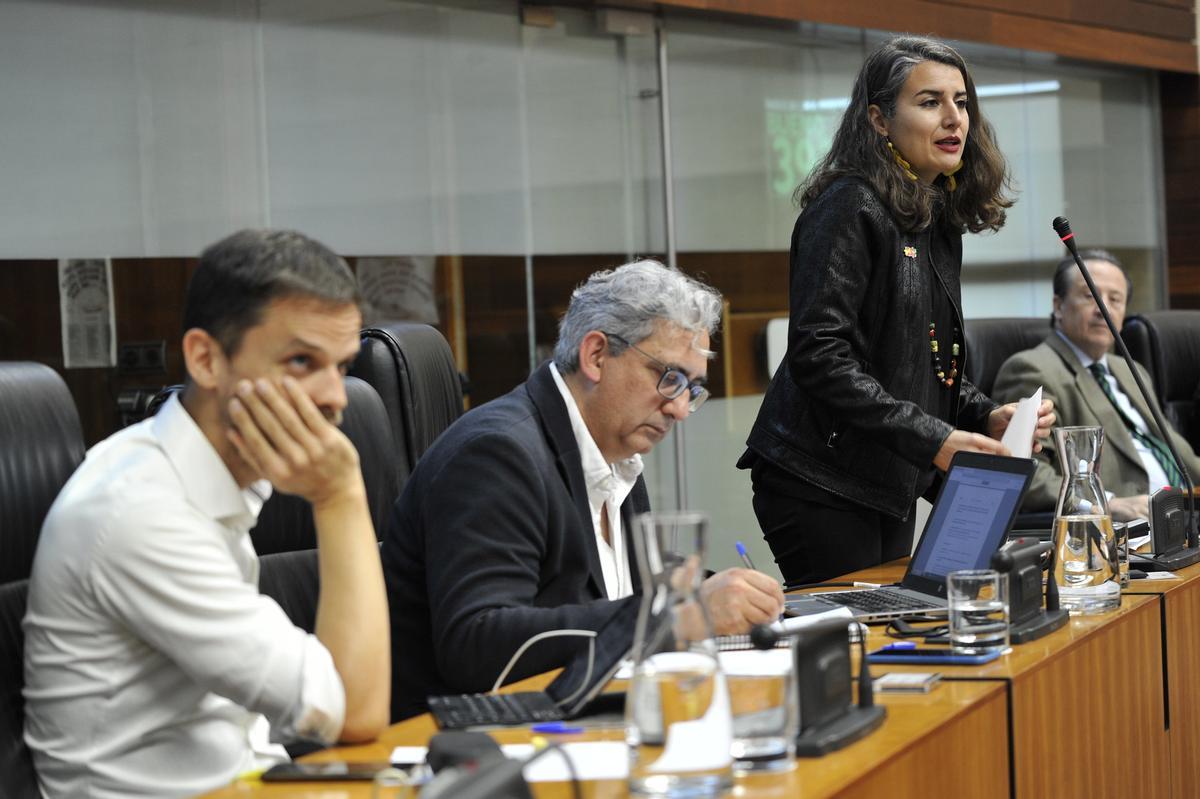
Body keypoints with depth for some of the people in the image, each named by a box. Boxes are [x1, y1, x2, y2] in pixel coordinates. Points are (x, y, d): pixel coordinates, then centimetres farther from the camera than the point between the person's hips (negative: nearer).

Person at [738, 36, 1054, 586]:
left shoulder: (940, 221, 13)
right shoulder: (851, 207, -13)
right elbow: (817, 355, -22)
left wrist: (986, 417, 1)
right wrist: (932, 439, -24)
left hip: (890, 488, 9)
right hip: (822, 484, -9)